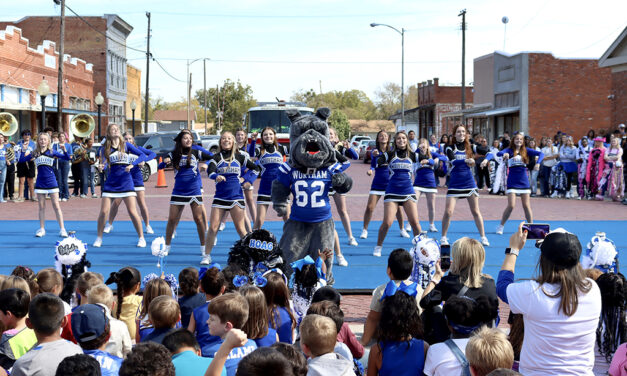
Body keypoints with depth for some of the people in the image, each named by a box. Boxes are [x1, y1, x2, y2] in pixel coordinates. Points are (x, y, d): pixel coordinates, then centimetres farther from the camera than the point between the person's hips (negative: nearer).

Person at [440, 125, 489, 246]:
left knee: (476, 211, 7)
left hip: (469, 183, 2)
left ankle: (483, 237, 15)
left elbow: (487, 151, -5)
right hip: (455, 184, -2)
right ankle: (443, 237, 7)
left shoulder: (470, 147, 5)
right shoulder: (450, 148, -1)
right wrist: (466, 160, -36)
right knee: (448, 211, -8)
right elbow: (454, 161, -20)